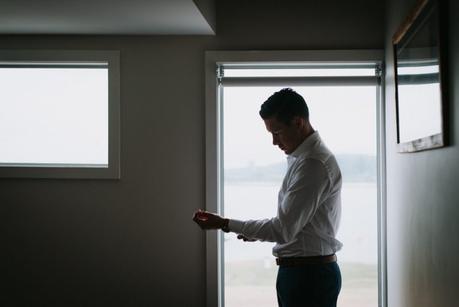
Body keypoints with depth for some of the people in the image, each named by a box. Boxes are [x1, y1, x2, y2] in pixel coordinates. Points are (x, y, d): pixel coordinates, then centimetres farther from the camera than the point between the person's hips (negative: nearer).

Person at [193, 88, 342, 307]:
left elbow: (283, 229, -21)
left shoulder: (314, 163, -19)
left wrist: (224, 224, -16)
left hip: (309, 275, -9)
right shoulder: (300, 158, 13)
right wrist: (258, 232, 6)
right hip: (299, 272, 9)